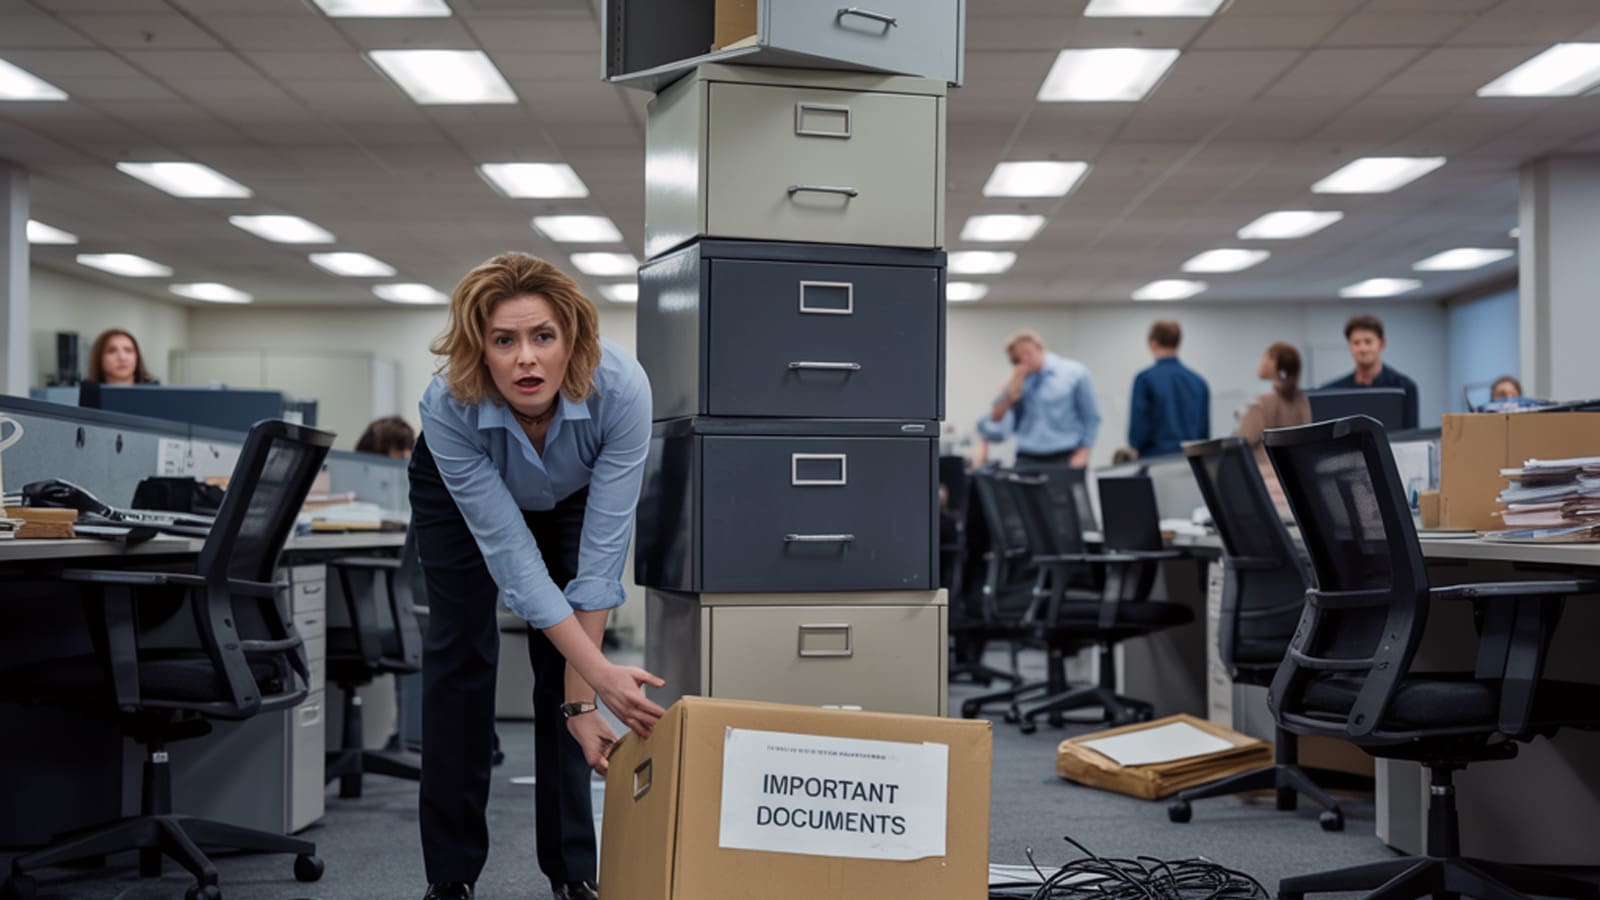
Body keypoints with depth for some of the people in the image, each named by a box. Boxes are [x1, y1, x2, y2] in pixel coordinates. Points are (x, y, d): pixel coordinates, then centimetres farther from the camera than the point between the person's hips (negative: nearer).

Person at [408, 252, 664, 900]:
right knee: (459, 652, -7)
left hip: (570, 493, 1)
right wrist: (602, 674, -43)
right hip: (457, 488, 0)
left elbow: (602, 551, -36)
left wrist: (581, 693, -35)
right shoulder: (449, 406, -40)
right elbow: (512, 555, -37)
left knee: (561, 660, -6)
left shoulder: (620, 389, -41)